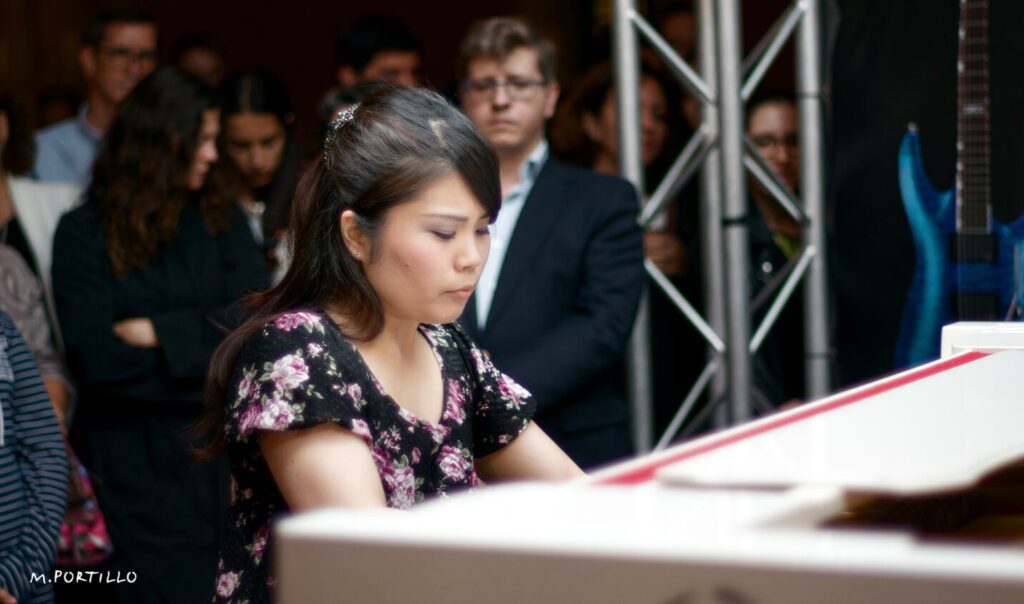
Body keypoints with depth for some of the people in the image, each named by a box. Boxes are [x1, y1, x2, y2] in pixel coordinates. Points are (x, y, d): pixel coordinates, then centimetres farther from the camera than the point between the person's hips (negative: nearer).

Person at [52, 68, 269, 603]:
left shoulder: (221, 219, 9)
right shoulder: (84, 234, -1)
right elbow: (96, 359, -10)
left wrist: (158, 334, -12)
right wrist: (216, 362, -9)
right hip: (138, 466, -3)